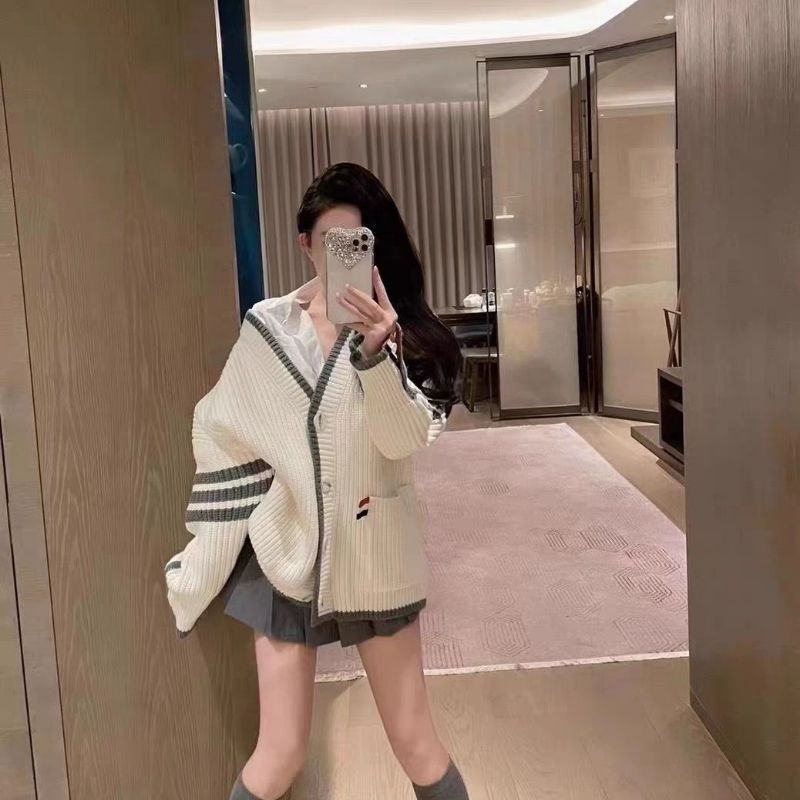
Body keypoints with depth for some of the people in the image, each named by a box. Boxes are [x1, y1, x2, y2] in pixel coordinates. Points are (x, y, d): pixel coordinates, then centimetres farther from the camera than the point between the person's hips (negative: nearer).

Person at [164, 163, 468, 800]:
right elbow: (223, 434, 2)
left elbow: (406, 438, -21)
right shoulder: (268, 327, -5)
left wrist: (375, 351, -38)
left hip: (373, 554, 0)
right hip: (287, 552, 0)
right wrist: (207, 557, 3)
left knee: (415, 741, 10)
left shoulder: (403, 331, -6)